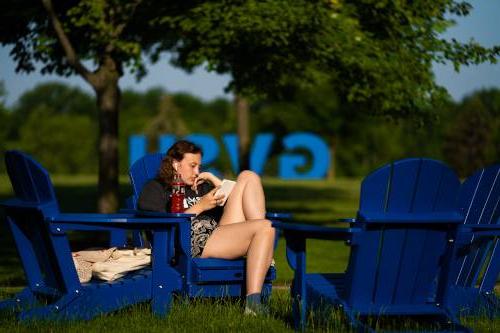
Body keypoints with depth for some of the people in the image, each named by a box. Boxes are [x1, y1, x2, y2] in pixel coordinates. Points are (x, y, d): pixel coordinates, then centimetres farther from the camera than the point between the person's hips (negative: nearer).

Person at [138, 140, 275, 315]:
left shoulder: (201, 186, 33)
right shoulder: (155, 188, 11)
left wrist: (212, 179, 18)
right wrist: (200, 206, -8)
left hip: (219, 233, 8)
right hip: (195, 242, -8)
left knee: (247, 176, 1)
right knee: (265, 227, -27)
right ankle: (253, 303, -40)